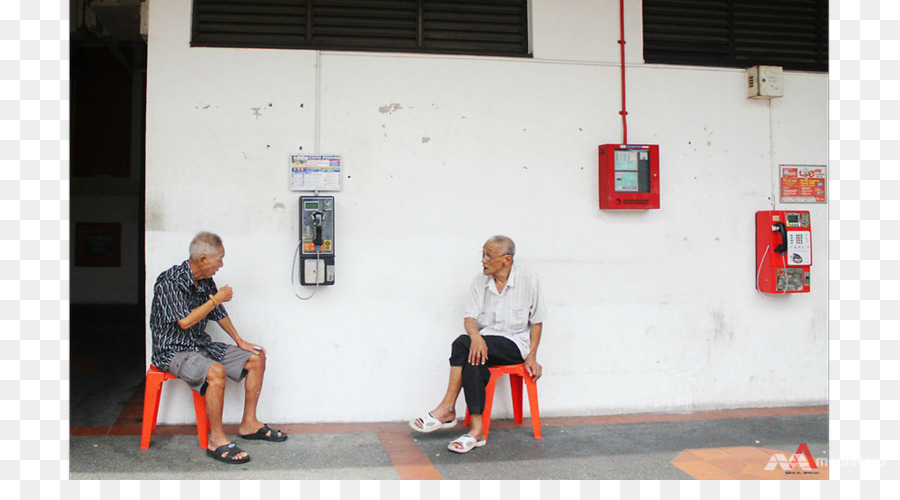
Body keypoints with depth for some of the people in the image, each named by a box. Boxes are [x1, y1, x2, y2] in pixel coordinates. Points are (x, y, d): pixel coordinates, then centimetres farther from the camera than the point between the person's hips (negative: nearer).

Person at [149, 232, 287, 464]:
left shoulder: (206, 281, 5)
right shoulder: (169, 282, -20)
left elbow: (219, 314, 18)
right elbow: (185, 322, -27)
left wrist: (239, 340, 13)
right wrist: (217, 298, -20)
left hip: (202, 344, 9)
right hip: (173, 350, -9)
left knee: (257, 358, 2)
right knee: (216, 371, -36)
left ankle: (248, 423, 12)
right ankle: (217, 440, -22)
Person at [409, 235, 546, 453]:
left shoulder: (528, 280, -3)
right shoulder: (480, 281, 6)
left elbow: (537, 321, 2)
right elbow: (470, 317, -1)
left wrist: (531, 357, -6)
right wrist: (476, 337, -24)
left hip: (515, 344, -4)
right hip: (485, 344, 4)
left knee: (462, 343, -28)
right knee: (474, 363, -33)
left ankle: (447, 409, -22)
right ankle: (477, 430, -31)